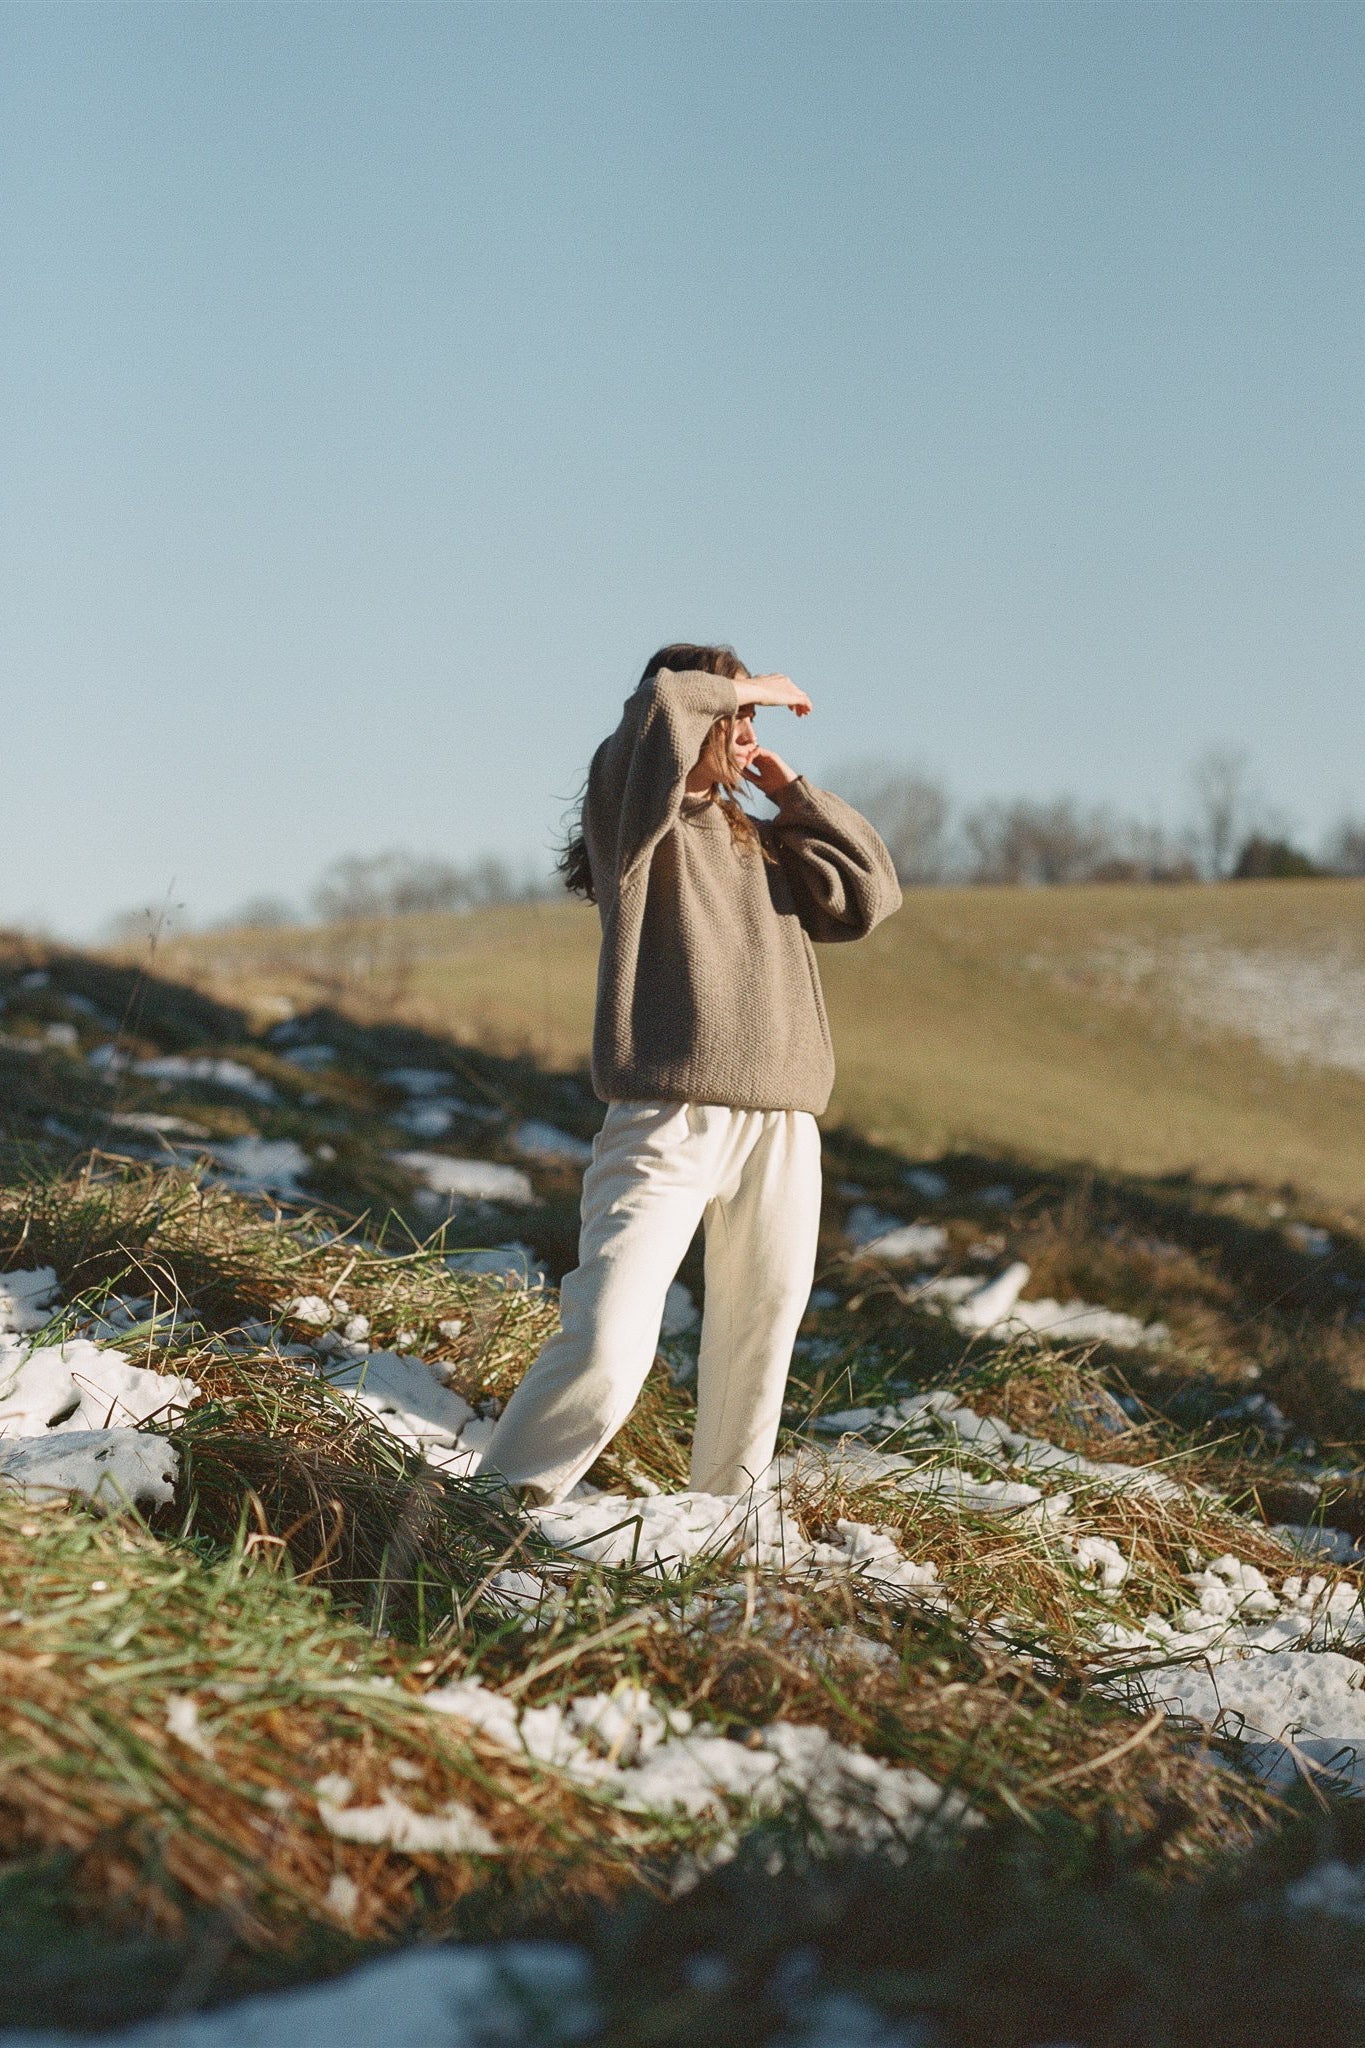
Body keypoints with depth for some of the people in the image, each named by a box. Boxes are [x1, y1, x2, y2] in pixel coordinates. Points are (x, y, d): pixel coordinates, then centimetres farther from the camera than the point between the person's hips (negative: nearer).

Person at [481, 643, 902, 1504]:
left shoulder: (765, 842, 20)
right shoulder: (636, 823, 1)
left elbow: (869, 894, 11)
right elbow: (656, 708, -17)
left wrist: (793, 790, 13)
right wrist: (745, 688, 0)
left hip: (781, 1131, 6)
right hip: (669, 1123, -6)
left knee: (760, 1337, 13)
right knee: (606, 1352, -18)